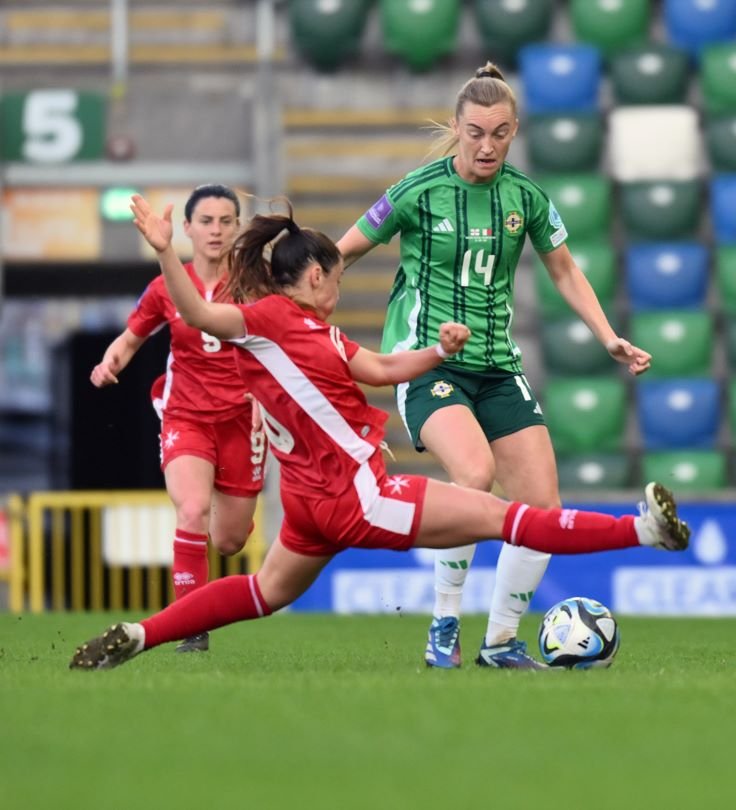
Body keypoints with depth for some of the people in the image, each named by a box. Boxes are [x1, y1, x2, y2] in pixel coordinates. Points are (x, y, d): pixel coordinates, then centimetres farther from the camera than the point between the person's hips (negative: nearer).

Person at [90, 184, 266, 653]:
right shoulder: (166, 289, -4)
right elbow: (132, 337, 11)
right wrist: (111, 360, -9)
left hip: (240, 419, 1)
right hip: (186, 417, -1)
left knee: (229, 542, 6)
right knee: (193, 509, -28)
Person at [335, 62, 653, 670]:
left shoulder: (525, 197, 2)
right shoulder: (420, 192, -10)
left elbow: (564, 271, 16)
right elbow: (342, 252, 1)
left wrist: (610, 340, 7)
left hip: (497, 364, 5)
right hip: (427, 362, -5)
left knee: (541, 505, -4)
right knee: (474, 471, -31)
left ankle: (502, 639, 13)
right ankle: (445, 626, -17)